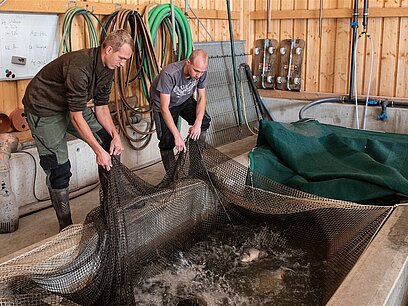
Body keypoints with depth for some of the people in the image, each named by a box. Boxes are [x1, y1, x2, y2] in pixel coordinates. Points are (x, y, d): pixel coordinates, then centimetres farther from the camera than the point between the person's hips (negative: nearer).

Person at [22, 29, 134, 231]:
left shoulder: (107, 67, -6)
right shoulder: (79, 67, -34)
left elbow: (101, 106, 1)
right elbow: (76, 117, -31)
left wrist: (115, 135, -13)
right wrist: (98, 151, -28)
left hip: (72, 106, 8)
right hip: (44, 110, -8)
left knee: (108, 140, -1)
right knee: (58, 169, -8)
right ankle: (66, 227, 7)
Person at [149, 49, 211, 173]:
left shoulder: (201, 72, -23)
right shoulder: (169, 74, -39)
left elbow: (201, 98, -12)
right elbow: (164, 108, -37)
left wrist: (197, 124, -27)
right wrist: (177, 136, -39)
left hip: (184, 100, 5)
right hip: (164, 103, -5)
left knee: (204, 121, -14)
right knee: (168, 140, -15)